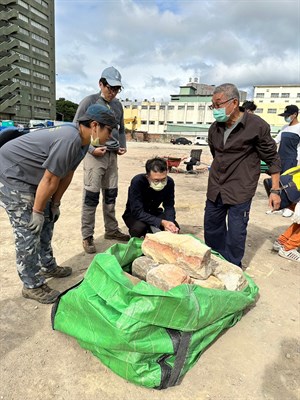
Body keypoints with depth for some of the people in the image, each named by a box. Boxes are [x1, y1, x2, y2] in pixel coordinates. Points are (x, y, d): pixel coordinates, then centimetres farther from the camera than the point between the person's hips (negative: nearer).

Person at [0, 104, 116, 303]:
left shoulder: (82, 140, 1)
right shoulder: (70, 139, -31)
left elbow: (67, 174, 6)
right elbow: (50, 180, -26)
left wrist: (55, 204, 9)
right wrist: (37, 212, -16)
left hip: (31, 177, 10)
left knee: (47, 221, 16)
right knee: (28, 231, -7)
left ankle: (48, 267, 31)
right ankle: (32, 286, 7)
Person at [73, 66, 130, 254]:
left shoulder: (118, 105, 12)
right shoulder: (89, 102, -4)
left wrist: (122, 146, 6)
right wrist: (91, 149, -12)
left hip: (112, 155, 6)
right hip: (94, 155, -5)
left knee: (111, 195, 12)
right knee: (91, 197, -4)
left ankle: (112, 230, 25)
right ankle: (87, 236, 6)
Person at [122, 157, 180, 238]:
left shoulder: (169, 182, -19)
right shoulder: (137, 182, -32)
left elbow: (169, 207, -14)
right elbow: (138, 212, -35)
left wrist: (170, 223, -36)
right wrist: (161, 222, -45)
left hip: (154, 213, 4)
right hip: (134, 214, -4)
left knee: (175, 228, -21)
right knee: (139, 227, -36)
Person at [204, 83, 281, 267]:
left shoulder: (257, 126, -11)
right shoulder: (215, 129, 5)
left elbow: (272, 159, -5)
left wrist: (275, 190, -6)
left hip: (240, 190, -6)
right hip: (215, 189, 6)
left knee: (235, 233, -2)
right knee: (212, 227, 14)